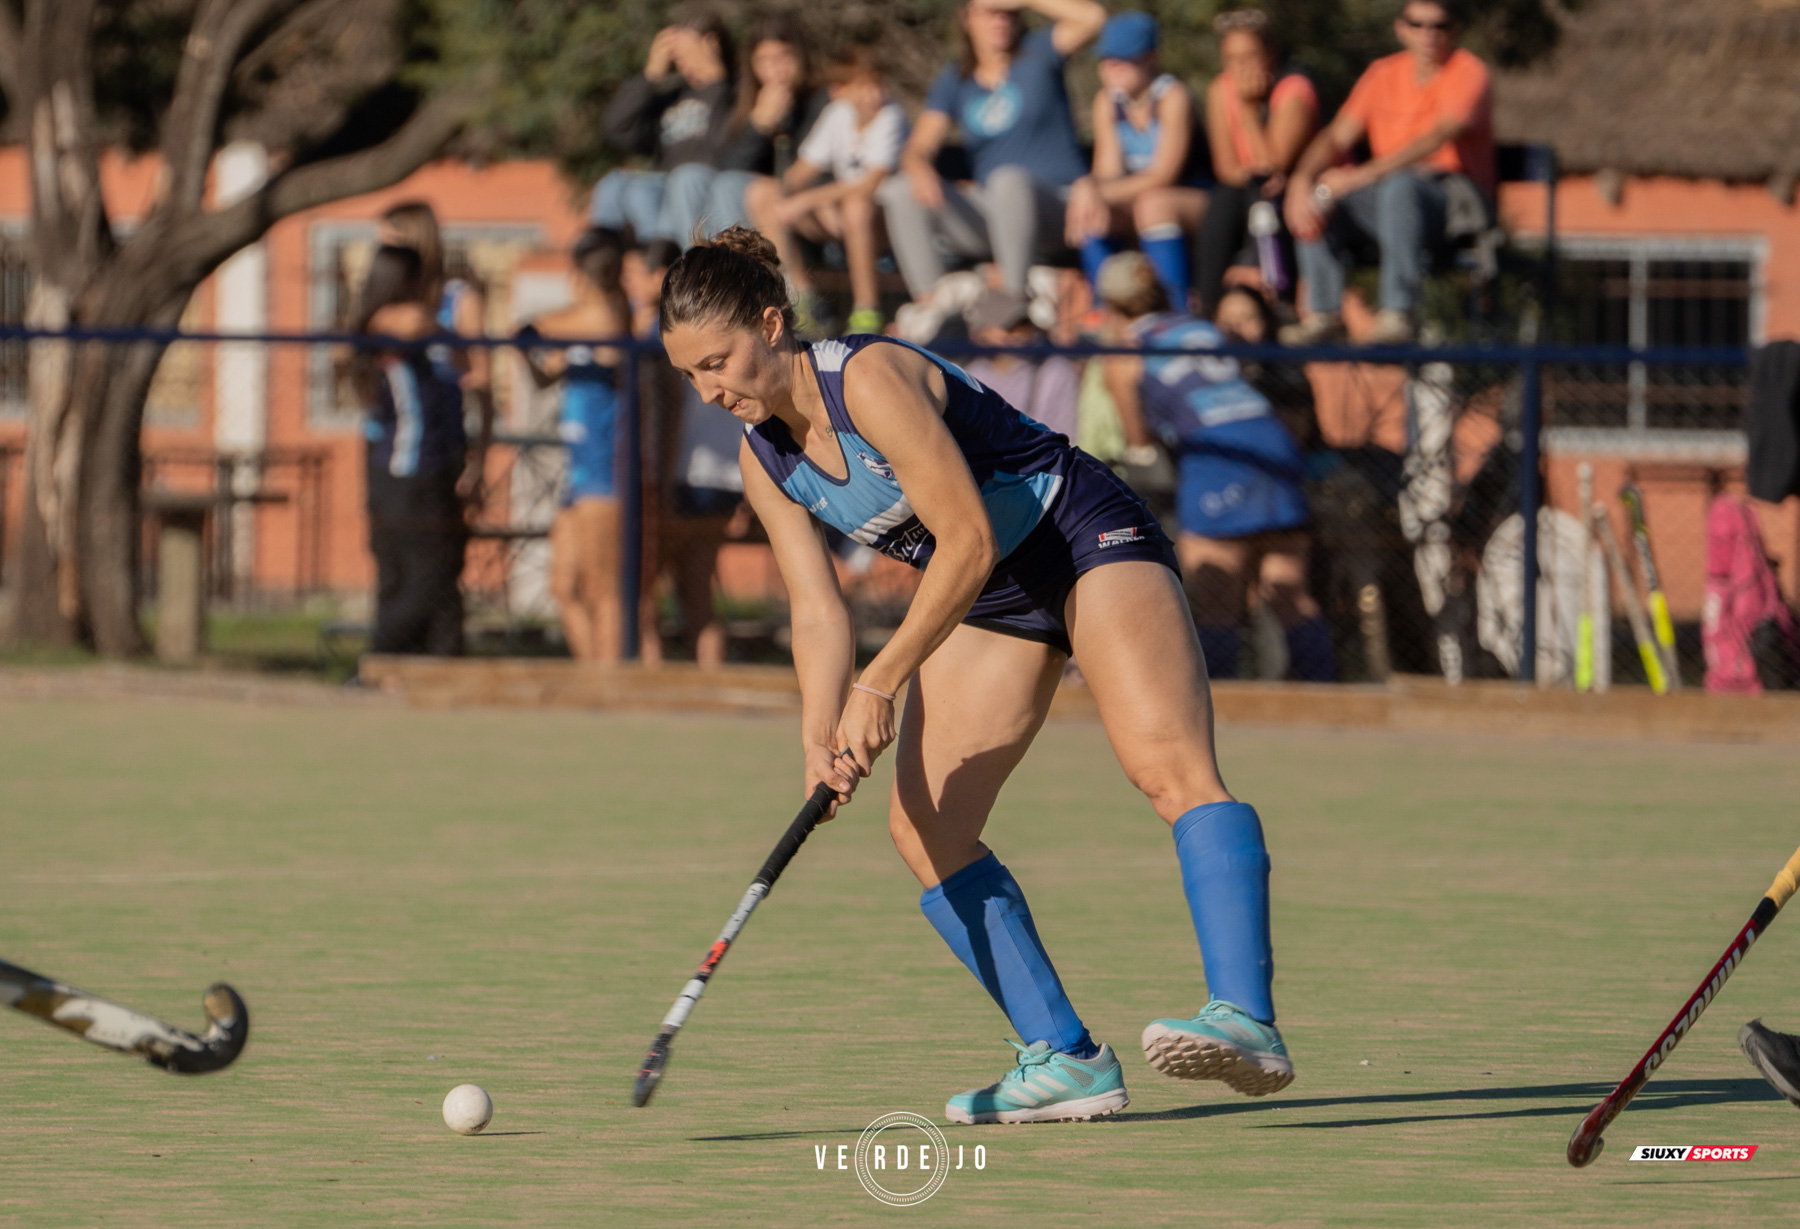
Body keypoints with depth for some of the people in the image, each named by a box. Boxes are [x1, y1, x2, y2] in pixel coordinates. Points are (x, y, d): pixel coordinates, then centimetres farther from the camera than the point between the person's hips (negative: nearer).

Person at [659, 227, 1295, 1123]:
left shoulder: (871, 378, -24)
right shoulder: (764, 458, -1)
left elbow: (969, 541, -27)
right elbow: (817, 612, -2)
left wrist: (878, 687, -27)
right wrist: (820, 740, -20)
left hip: (1092, 541, -9)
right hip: (988, 602, 9)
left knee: (1168, 764, -28)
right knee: (922, 828, -4)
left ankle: (1246, 1021, -42)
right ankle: (1067, 1060, -3)